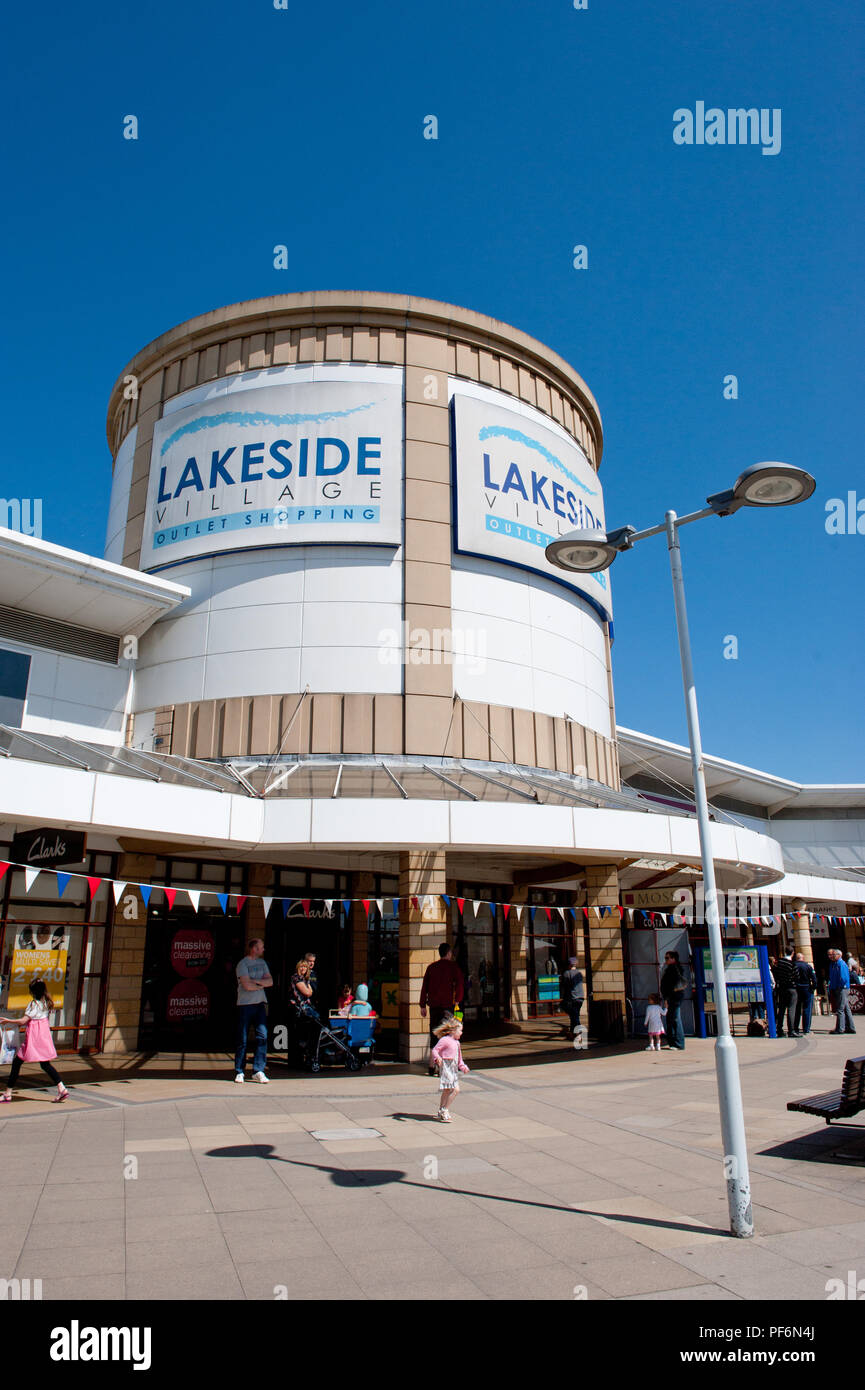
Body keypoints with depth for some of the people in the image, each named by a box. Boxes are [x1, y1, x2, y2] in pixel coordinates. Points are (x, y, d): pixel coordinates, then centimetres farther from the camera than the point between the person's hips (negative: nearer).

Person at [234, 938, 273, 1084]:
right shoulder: (242, 964, -6)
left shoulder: (262, 962, 15)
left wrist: (256, 981, -8)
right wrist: (262, 985, 0)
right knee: (242, 1039, 0)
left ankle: (258, 1071, -1)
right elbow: (247, 985, -15)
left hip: (260, 1004, 5)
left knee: (262, 1036, -5)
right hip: (245, 1005, -5)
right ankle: (239, 1072, 11)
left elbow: (270, 981, 7)